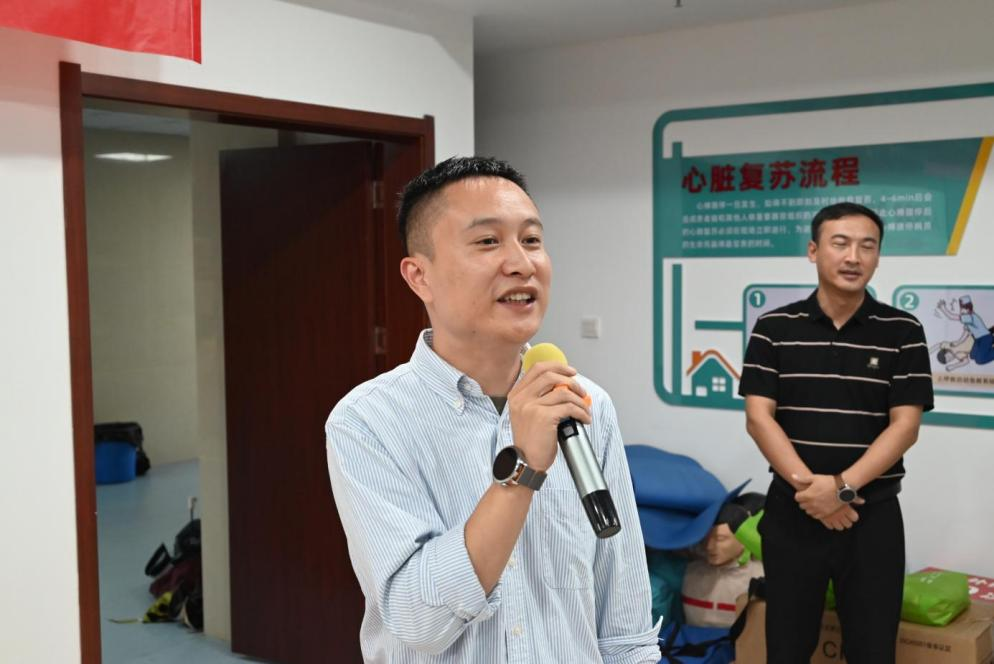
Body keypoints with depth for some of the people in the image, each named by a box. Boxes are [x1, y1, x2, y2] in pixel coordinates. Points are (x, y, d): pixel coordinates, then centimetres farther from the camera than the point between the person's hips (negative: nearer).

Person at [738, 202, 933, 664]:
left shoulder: (902, 332, -1)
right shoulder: (773, 329, 0)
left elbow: (905, 426, -7)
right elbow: (758, 418, -6)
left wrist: (842, 487, -17)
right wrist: (808, 486, -17)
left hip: (873, 513, 0)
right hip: (791, 511, 1)